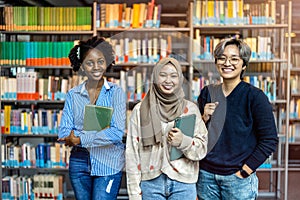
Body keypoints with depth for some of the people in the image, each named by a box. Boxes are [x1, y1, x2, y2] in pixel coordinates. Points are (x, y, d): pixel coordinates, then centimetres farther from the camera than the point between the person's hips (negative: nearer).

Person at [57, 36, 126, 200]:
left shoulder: (116, 93, -4)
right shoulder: (73, 94, 4)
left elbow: (117, 133, -14)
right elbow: (64, 133, -4)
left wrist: (80, 139, -15)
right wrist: (100, 134, -16)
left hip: (108, 164, -3)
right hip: (79, 163, 3)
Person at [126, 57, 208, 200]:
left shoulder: (190, 109, 4)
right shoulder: (140, 110, 1)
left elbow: (202, 149, 4)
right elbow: (132, 153, 1)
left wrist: (183, 141, -15)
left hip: (183, 184, 1)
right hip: (151, 182, 0)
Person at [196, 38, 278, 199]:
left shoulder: (254, 96, -8)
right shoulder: (207, 93, 4)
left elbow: (270, 140, -9)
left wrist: (244, 171, -11)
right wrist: (204, 118, -8)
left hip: (237, 178, -3)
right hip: (206, 175, 4)